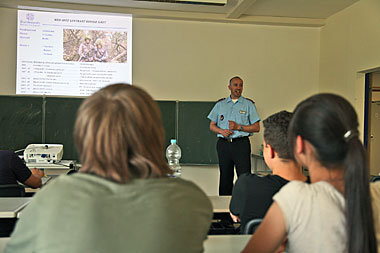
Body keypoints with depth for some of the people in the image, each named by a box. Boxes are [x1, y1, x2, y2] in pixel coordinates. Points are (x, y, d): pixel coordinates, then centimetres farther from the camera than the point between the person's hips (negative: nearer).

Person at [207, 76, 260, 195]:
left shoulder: (249, 104, 7)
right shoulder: (220, 104, 14)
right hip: (223, 144, 2)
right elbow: (212, 125, 15)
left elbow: (256, 127, 3)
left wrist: (238, 127, -9)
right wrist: (221, 131, -6)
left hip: (241, 144, -2)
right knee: (225, 178, 7)